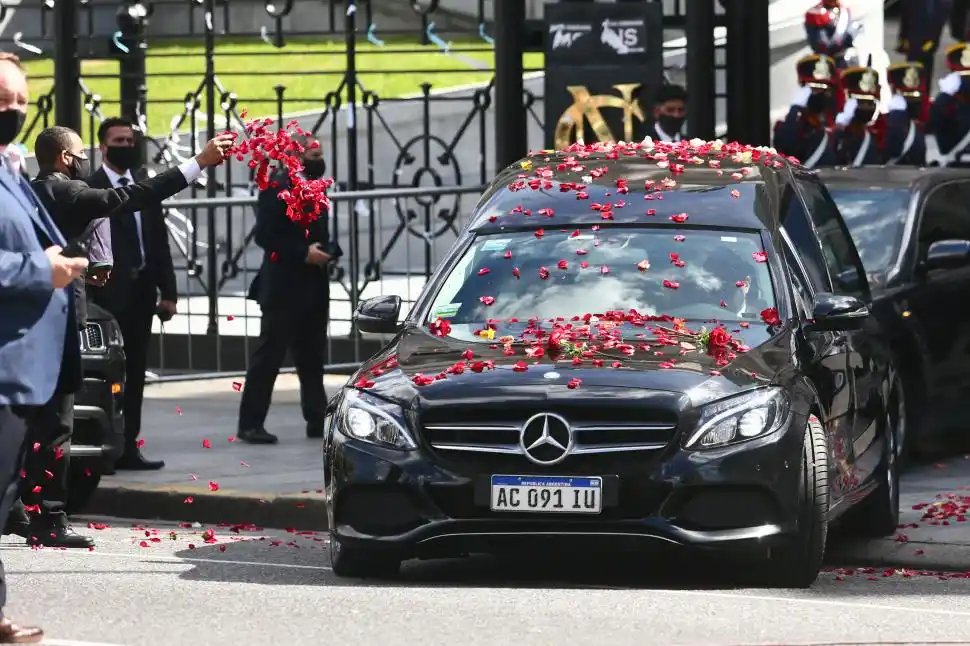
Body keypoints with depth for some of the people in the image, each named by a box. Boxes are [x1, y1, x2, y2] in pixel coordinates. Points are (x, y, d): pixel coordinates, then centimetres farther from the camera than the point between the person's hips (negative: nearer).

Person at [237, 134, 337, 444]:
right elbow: (265, 235, -17)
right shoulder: (277, 186, -9)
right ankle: (250, 423, -2)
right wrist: (303, 254, -20)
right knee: (268, 356, -5)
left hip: (314, 287, 8)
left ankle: (317, 419, 15)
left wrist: (328, 251, 2)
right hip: (284, 287, -8)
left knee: (312, 359, 11)